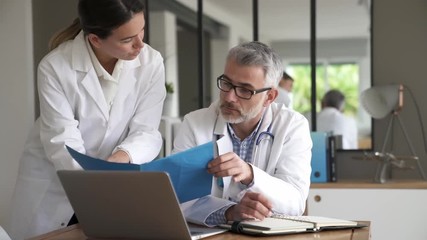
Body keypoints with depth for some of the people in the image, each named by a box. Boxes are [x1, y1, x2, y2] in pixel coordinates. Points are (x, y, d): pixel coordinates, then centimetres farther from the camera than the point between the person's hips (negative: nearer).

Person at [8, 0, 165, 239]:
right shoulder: (55, 67, -22)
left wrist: (122, 157, -36)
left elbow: (146, 131, -14)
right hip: (51, 184, -1)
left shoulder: (151, 62, -16)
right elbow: (63, 143, -25)